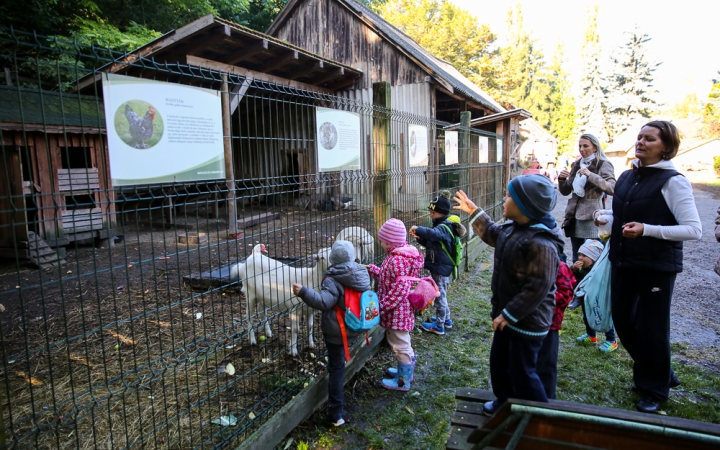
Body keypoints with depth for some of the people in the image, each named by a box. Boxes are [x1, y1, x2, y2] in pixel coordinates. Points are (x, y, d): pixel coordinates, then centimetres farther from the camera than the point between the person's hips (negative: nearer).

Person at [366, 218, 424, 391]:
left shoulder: (397, 260, -26)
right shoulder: (400, 254, 6)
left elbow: (400, 289, -30)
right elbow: (388, 276, 17)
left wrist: (382, 306, -24)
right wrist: (371, 269, 17)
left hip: (396, 312, -10)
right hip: (399, 311, 10)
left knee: (400, 345, 5)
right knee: (402, 343, 25)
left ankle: (403, 381, 21)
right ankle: (406, 370, 43)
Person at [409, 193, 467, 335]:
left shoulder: (444, 227, -20)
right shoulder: (442, 225, 12)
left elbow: (433, 233, -44)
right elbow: (430, 243, 16)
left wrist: (418, 229, -42)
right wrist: (420, 238, -1)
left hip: (441, 267, -10)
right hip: (439, 266, 10)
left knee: (440, 295, 0)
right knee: (441, 294, 21)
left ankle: (439, 326, 11)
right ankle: (446, 319, 36)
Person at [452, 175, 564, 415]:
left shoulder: (541, 243, -29)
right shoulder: (513, 228, 1)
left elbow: (538, 287, -29)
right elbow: (493, 233, 24)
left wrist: (509, 313, -25)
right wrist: (473, 211, 23)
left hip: (527, 321, -10)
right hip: (508, 315, 10)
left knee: (522, 372, 5)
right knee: (499, 361, 23)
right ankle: (504, 403, 45)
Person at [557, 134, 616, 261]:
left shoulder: (603, 165, -2)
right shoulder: (576, 165, 15)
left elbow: (612, 188, -17)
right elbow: (565, 191, 16)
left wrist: (591, 175, -26)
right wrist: (561, 180, -4)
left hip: (592, 217, -6)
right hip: (574, 215, 6)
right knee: (576, 258, 11)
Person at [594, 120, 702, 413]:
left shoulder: (672, 181, -12)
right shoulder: (627, 177, 9)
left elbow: (694, 229, -17)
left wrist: (646, 229, -26)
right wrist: (604, 216, 1)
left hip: (657, 266, -7)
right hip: (623, 262, 7)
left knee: (651, 327, 4)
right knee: (622, 319, 14)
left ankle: (655, 389, 28)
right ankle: (658, 373, 39)